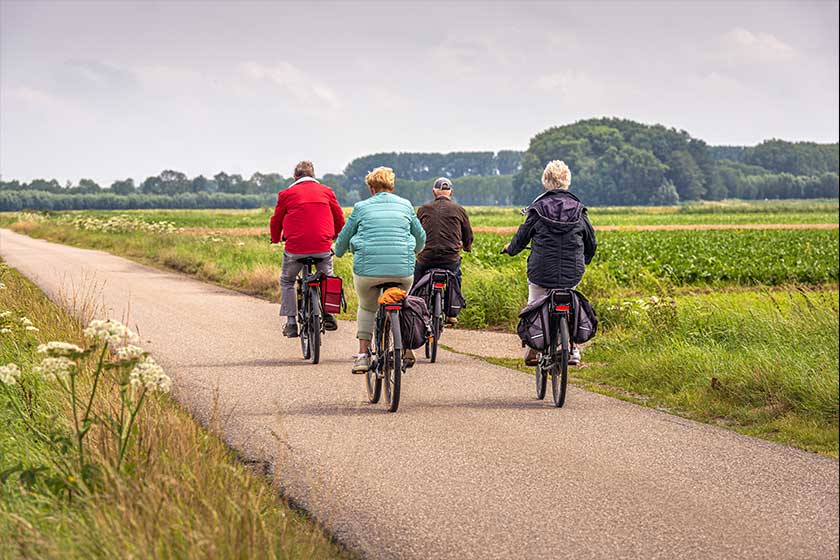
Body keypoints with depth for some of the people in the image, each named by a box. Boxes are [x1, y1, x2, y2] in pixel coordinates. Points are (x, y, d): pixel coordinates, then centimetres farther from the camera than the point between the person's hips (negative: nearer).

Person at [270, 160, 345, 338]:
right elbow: (339, 218, 17)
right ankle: (328, 313, 14)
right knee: (327, 278, 27)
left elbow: (276, 220, 12)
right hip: (323, 247, 1)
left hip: (295, 248, -1)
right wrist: (336, 236, 38)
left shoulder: (287, 194, 4)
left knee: (287, 281, 19)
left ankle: (291, 323, 13)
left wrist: (275, 238, 34)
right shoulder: (326, 191, 9)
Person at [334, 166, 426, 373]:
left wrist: (338, 252, 42)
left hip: (368, 269, -1)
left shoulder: (362, 207, 9)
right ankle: (407, 350, 22)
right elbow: (421, 236, 25)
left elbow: (343, 238, 19)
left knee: (366, 308, 24)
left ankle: (363, 354, 11)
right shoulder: (405, 205, 13)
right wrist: (415, 251, 48)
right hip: (403, 270, 1)